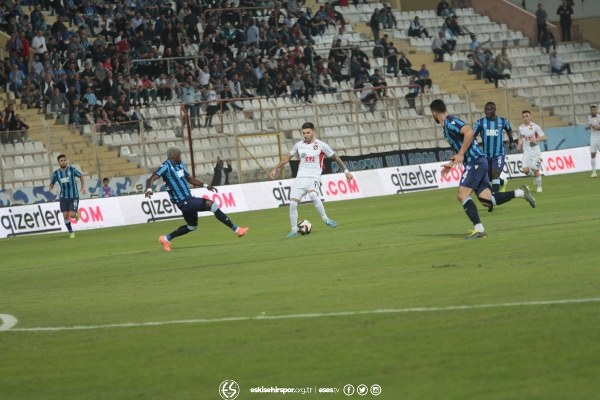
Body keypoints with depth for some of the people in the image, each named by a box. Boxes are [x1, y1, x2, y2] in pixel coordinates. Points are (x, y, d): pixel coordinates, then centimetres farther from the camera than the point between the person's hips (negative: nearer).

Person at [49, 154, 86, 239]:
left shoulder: (72, 169, -7)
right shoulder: (56, 173, -3)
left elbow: (81, 176, 10)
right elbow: (52, 183, 8)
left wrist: (83, 187, 6)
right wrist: (51, 187, -16)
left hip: (74, 196, -2)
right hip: (63, 197, 2)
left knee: (72, 215, -12)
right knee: (65, 215, -4)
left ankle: (77, 214, 26)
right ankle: (71, 232, 14)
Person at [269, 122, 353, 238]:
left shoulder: (321, 145, -3)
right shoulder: (299, 145, 8)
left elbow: (335, 157, 6)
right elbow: (287, 157, 21)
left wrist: (346, 171, 8)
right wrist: (275, 169, 17)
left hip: (314, 177, -4)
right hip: (300, 177, 4)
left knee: (312, 194, -35)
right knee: (293, 203, -9)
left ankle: (325, 218, -18)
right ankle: (294, 230, 4)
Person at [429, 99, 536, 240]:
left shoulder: (450, 122, -10)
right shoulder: (447, 126, 20)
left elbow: (469, 132, -27)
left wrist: (461, 154, -22)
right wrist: (451, 164, 27)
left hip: (475, 162, -9)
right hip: (476, 163, 9)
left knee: (462, 195, -12)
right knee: (487, 200, 3)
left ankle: (479, 229, -14)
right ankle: (520, 193, 9)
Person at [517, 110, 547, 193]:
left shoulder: (535, 127, -6)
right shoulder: (521, 128, 7)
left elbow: (543, 137, -5)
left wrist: (536, 140, -22)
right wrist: (519, 146, 3)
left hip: (535, 151, -3)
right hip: (526, 152, 3)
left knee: (536, 170, -4)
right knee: (525, 170, -11)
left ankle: (539, 187, 14)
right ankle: (533, 175, 23)